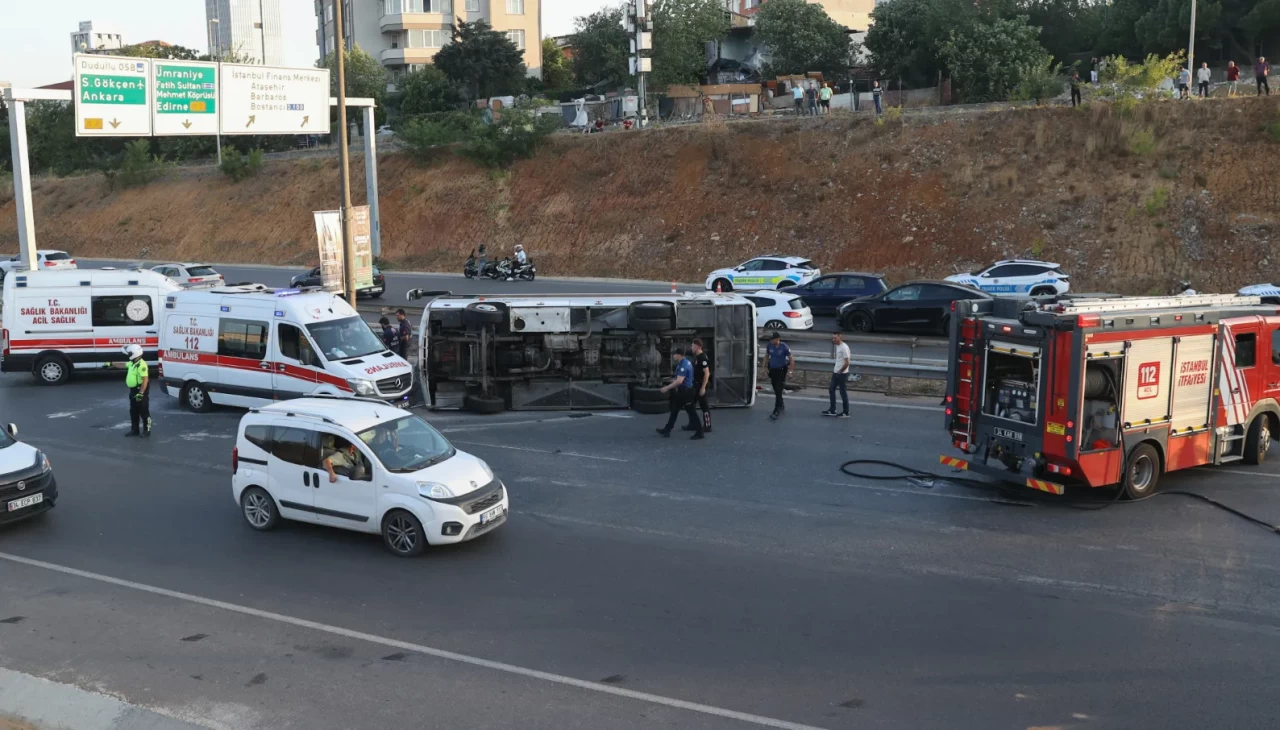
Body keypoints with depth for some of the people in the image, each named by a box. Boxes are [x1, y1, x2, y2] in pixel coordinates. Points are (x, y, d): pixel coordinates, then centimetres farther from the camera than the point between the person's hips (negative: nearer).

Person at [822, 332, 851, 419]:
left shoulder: (844, 348, -19)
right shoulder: (837, 346, 9)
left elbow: (847, 363, -22)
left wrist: (840, 371, -14)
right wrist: (835, 371, 14)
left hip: (842, 374, -9)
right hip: (836, 373, 9)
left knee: (843, 393, -1)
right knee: (831, 390, 12)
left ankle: (846, 413, 9)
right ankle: (832, 410, 20)